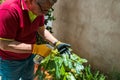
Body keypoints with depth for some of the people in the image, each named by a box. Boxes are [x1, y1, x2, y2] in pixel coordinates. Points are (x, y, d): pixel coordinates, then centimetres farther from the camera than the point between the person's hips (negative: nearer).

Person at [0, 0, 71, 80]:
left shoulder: (38, 10, -13)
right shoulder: (8, 10, -34)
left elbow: (42, 30, 3)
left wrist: (57, 43, -12)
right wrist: (36, 48, -33)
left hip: (29, 56, 6)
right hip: (10, 61, -6)